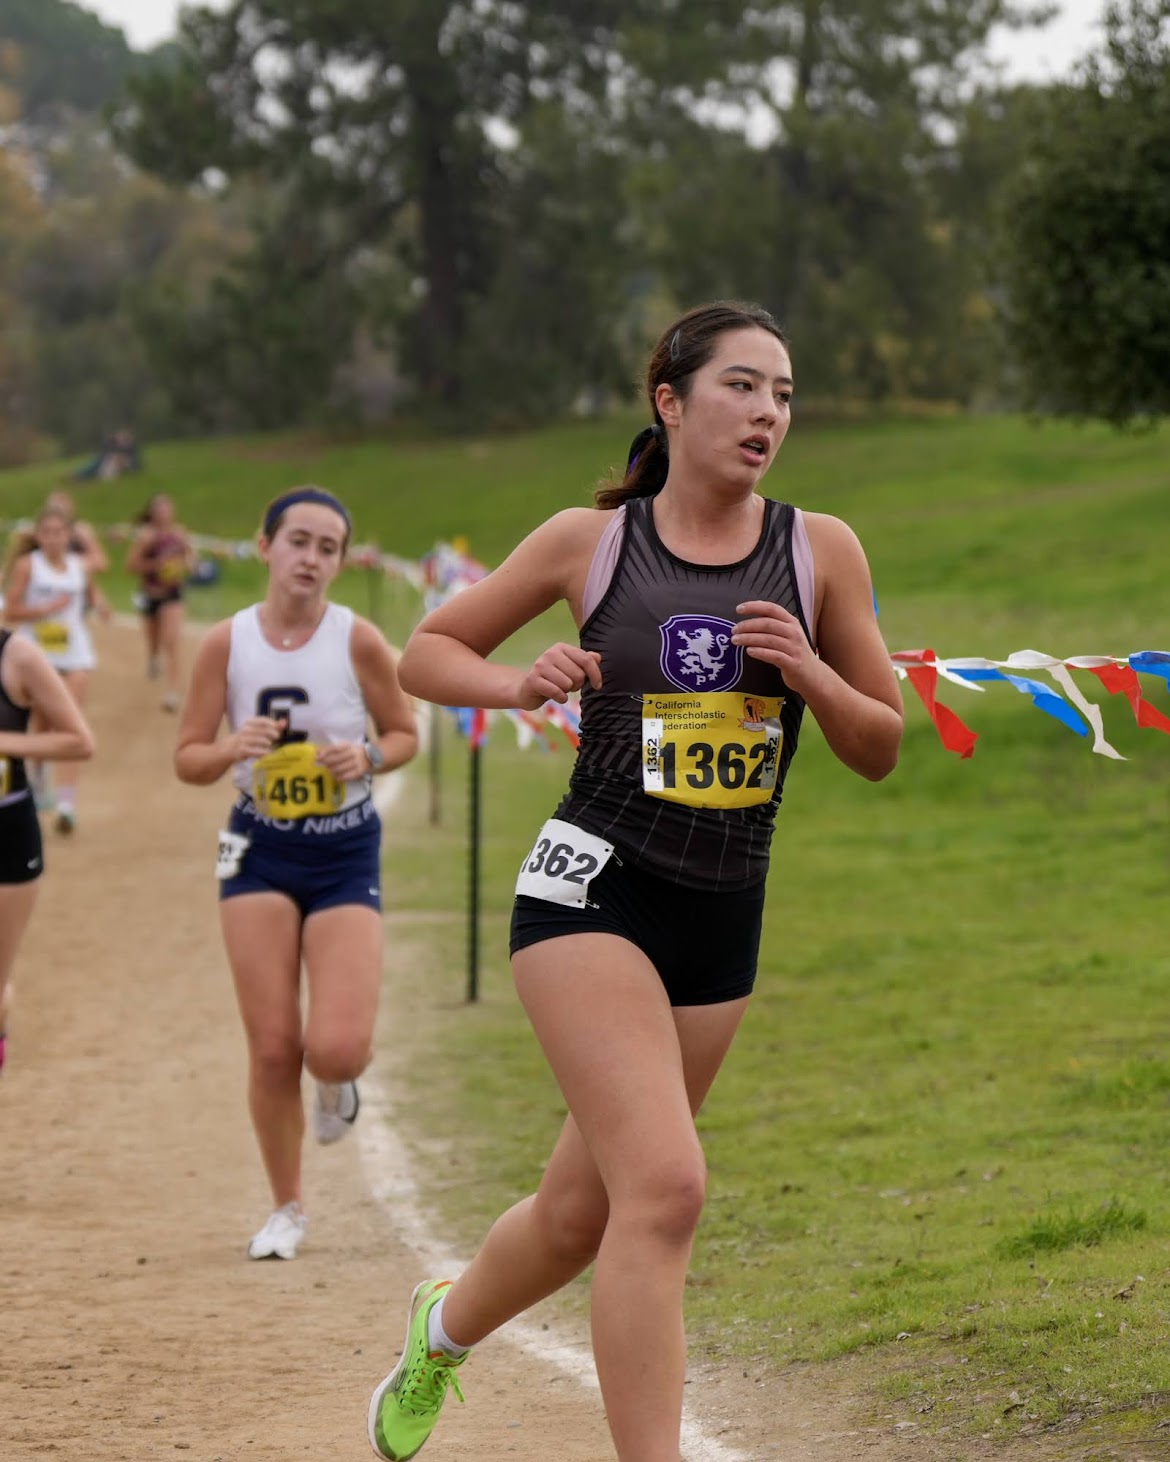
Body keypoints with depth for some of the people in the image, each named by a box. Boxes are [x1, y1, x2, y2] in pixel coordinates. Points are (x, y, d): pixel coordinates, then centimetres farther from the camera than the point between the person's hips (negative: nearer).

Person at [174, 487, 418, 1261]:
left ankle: (337, 1083, 26)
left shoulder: (358, 641, -8)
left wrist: (367, 757, -17)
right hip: (261, 855, 1)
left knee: (337, 1049, -14)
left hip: (346, 856, -1)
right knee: (273, 1048, -2)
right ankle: (287, 1209, 18)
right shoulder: (226, 644, -5)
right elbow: (188, 759, 1)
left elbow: (404, 734, 4)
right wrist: (232, 749, -21)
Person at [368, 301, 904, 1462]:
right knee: (664, 1188, -22)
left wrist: (809, 672, -11)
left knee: (584, 1211, 15)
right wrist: (521, 687, -10)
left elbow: (879, 748, 8)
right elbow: (427, 653, 10)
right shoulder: (589, 541, -1)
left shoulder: (819, 553, 3)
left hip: (725, 918, 4)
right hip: (593, 888, -4)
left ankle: (445, 1325, 47)